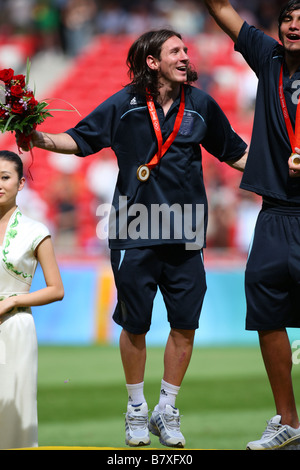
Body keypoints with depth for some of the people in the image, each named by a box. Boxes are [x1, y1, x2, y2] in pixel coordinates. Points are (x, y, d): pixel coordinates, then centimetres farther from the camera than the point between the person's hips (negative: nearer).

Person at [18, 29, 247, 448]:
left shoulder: (200, 105, 5)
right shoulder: (125, 105, -1)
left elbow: (235, 153, 16)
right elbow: (80, 139, 2)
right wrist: (42, 139, -15)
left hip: (185, 233, 2)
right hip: (135, 231, -2)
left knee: (184, 324, 3)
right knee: (134, 325, 6)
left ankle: (167, 411, 19)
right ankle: (137, 410, 22)